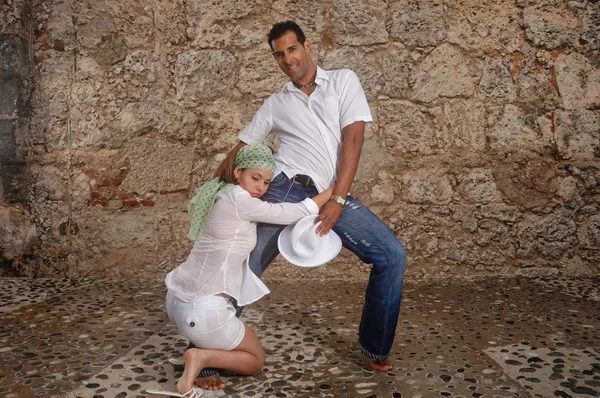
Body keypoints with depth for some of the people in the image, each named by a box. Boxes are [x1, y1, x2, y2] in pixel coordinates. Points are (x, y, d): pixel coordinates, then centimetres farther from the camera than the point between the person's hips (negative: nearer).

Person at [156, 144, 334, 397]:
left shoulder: (222, 196, 10)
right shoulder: (237, 199, -16)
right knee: (255, 360, 13)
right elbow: (299, 212, -11)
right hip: (202, 309, -9)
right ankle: (203, 357, -7)